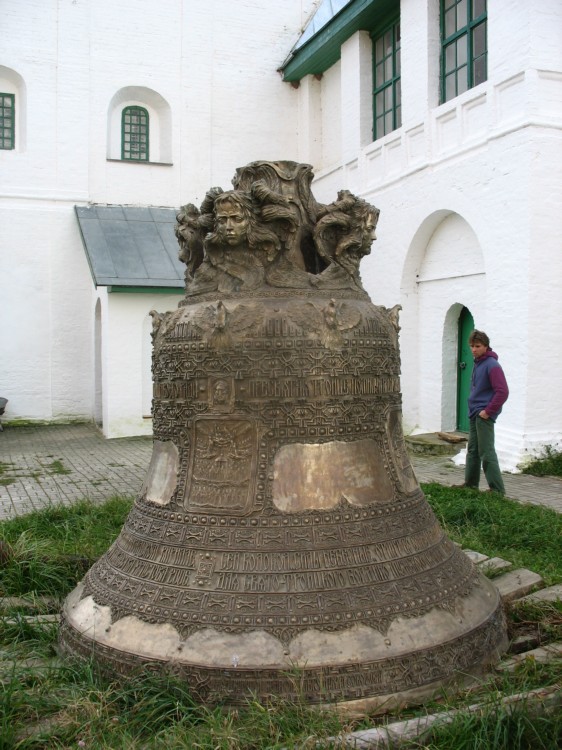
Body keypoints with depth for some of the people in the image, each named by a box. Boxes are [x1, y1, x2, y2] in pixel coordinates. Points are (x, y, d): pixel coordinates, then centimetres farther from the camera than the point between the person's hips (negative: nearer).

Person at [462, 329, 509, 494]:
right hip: (474, 415, 9)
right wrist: (474, 409, 16)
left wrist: (488, 411, -19)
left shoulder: (492, 365, -15)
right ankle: (470, 484, 27)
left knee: (486, 452, -7)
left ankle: (497, 490, -1)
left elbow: (503, 392, -22)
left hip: (484, 415, -9)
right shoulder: (477, 363, 13)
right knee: (472, 450, 16)